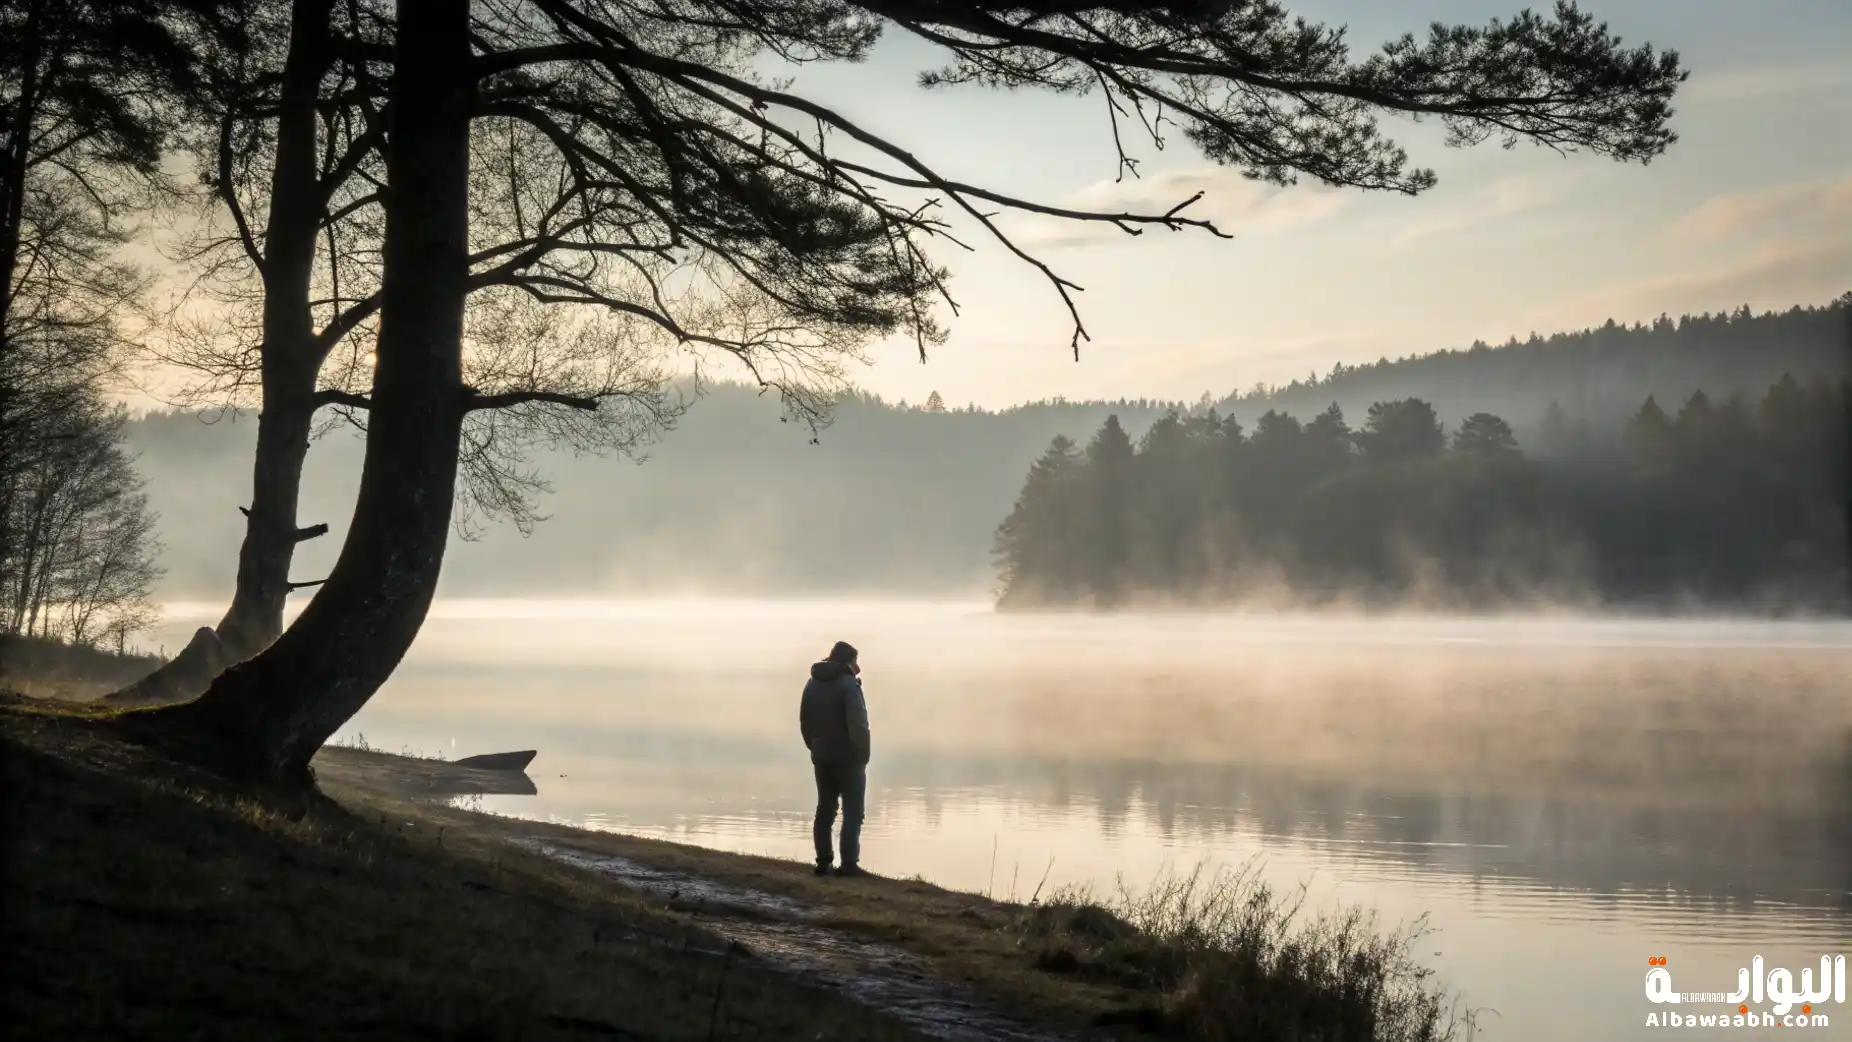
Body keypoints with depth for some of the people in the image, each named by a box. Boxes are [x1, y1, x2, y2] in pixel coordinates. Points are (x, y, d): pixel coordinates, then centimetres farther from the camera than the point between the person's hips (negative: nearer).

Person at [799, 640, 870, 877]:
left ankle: (823, 863, 10)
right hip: (848, 758, -7)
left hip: (821, 757, 7)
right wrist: (863, 754, -11)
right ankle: (848, 864, -7)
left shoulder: (812, 684, 11)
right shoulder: (848, 683, -14)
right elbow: (858, 724, -20)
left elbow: (804, 721, 13)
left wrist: (814, 747, 15)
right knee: (852, 811, -3)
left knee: (825, 809, 11)